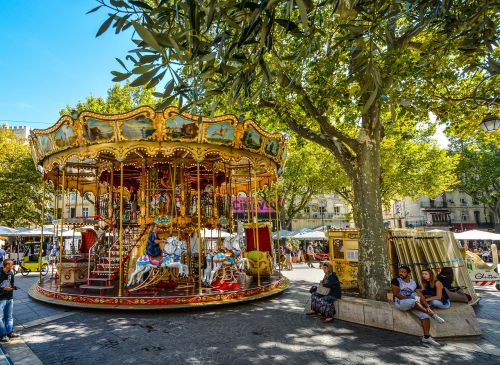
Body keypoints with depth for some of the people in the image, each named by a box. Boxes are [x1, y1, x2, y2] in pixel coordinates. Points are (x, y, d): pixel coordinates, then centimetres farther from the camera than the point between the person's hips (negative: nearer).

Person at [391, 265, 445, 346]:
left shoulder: (414, 283, 10)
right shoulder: (396, 281, -2)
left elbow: (421, 296, 4)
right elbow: (396, 293, -11)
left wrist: (427, 306, -10)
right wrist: (407, 299, -20)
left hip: (413, 305, 5)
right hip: (400, 303, -5)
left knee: (425, 315, -18)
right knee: (414, 302, -34)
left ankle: (426, 337, -14)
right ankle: (432, 314, -17)